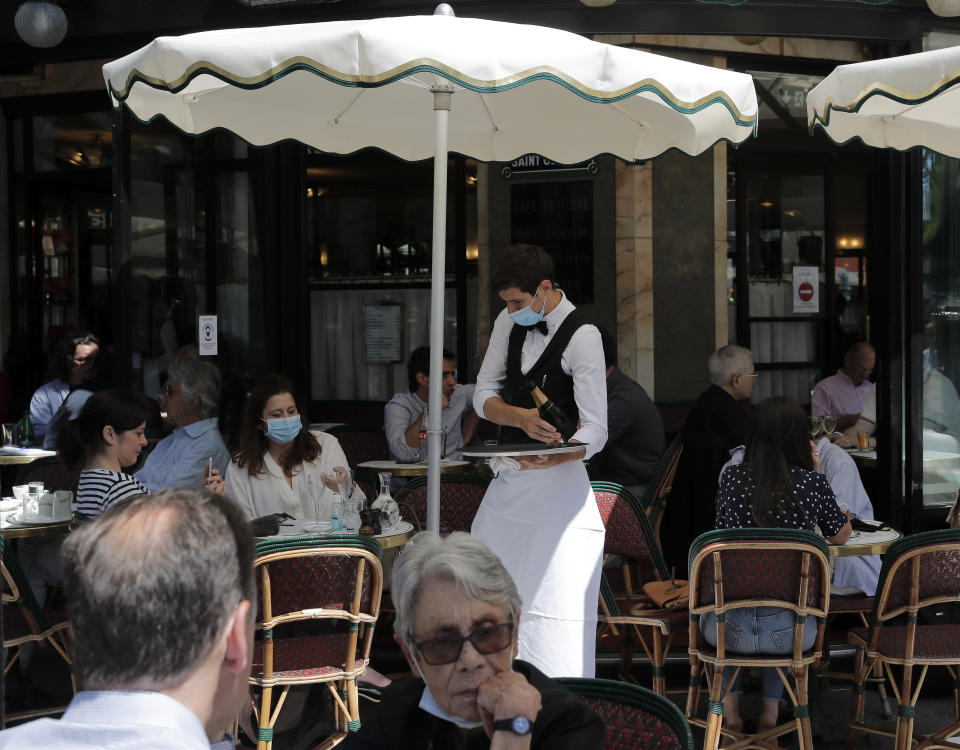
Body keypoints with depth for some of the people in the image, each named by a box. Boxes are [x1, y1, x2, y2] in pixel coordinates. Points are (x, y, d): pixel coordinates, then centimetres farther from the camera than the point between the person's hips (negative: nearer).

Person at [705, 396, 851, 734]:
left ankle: (729, 704, 30)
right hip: (790, 633, 0)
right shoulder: (814, 484, -7)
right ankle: (771, 707, 35)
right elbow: (841, 536, 12)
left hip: (729, 629, 0)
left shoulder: (732, 478, -4)